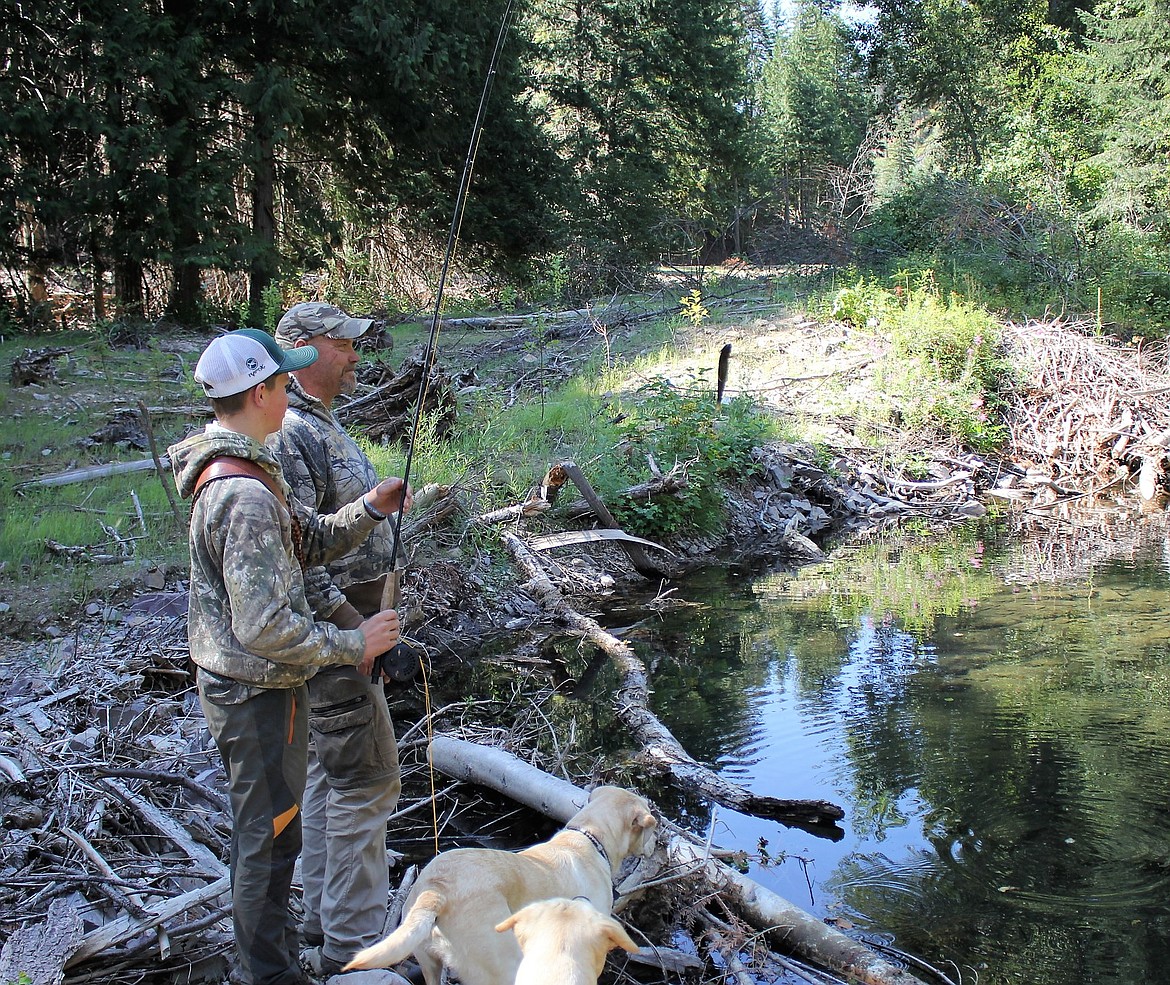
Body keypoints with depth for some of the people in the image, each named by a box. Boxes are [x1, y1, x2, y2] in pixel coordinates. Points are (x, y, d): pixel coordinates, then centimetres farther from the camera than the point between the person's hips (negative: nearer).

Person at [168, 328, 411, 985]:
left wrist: (369, 510, -5)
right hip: (258, 692, -10)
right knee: (270, 835, 6)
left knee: (267, 829, 25)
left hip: (239, 682, 10)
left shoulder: (242, 467, 5)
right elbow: (266, 628, -30)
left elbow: (306, 542, 10)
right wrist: (353, 643, -19)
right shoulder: (245, 494, -28)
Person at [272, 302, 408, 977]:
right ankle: (352, 947, 5)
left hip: (344, 624, 11)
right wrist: (349, 622, -25)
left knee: (331, 777, 17)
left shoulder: (323, 425, 14)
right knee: (367, 782, -5)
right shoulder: (290, 432, -19)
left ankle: (325, 923, 30)